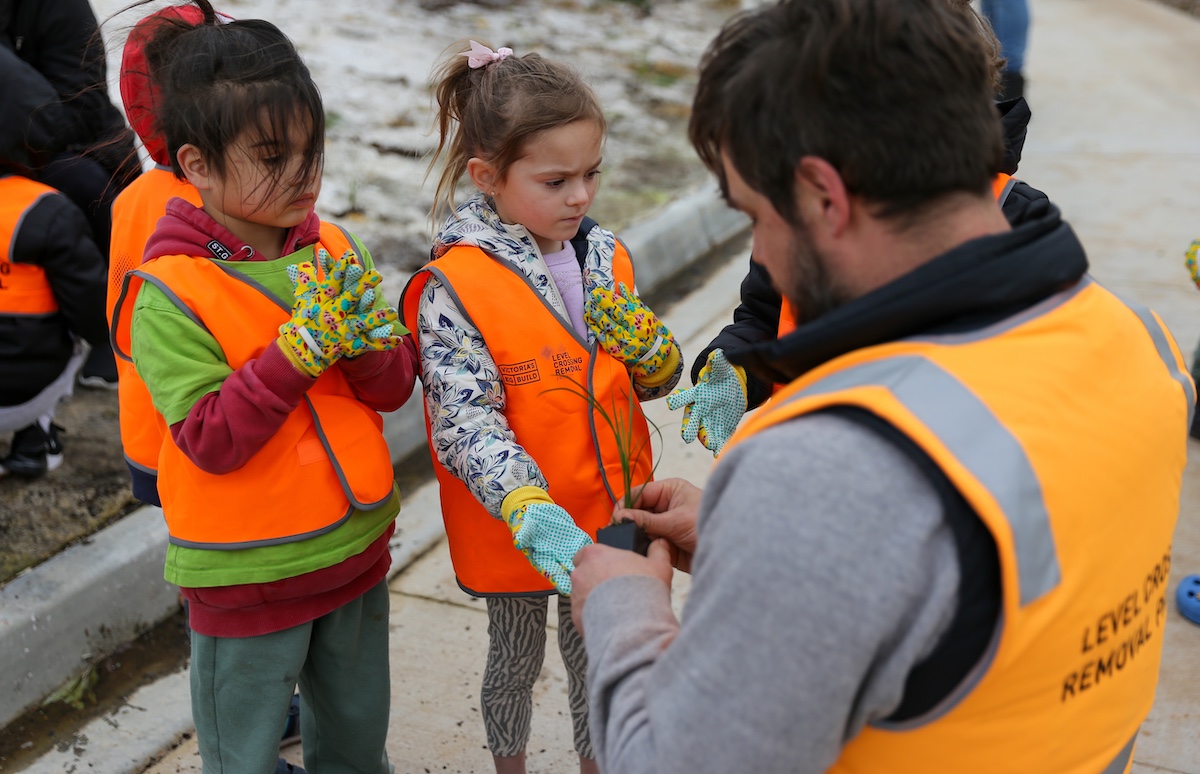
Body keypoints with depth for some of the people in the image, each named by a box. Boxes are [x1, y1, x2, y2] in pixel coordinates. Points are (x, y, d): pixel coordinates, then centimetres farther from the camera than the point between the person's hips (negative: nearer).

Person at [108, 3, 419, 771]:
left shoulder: (333, 248, -3)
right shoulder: (169, 294, -18)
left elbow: (395, 388, -2)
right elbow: (210, 441, -23)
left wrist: (362, 334, -23)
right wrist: (299, 348, -28)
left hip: (355, 548, 5)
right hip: (246, 576, -4)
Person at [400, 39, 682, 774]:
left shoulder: (606, 255, -3)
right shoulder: (455, 288, -20)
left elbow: (658, 382, 6)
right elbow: (466, 426, -25)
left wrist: (648, 344, -17)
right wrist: (534, 515, -39)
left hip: (606, 515, 4)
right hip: (514, 529, -4)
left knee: (594, 656, 23)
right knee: (517, 660, 19)